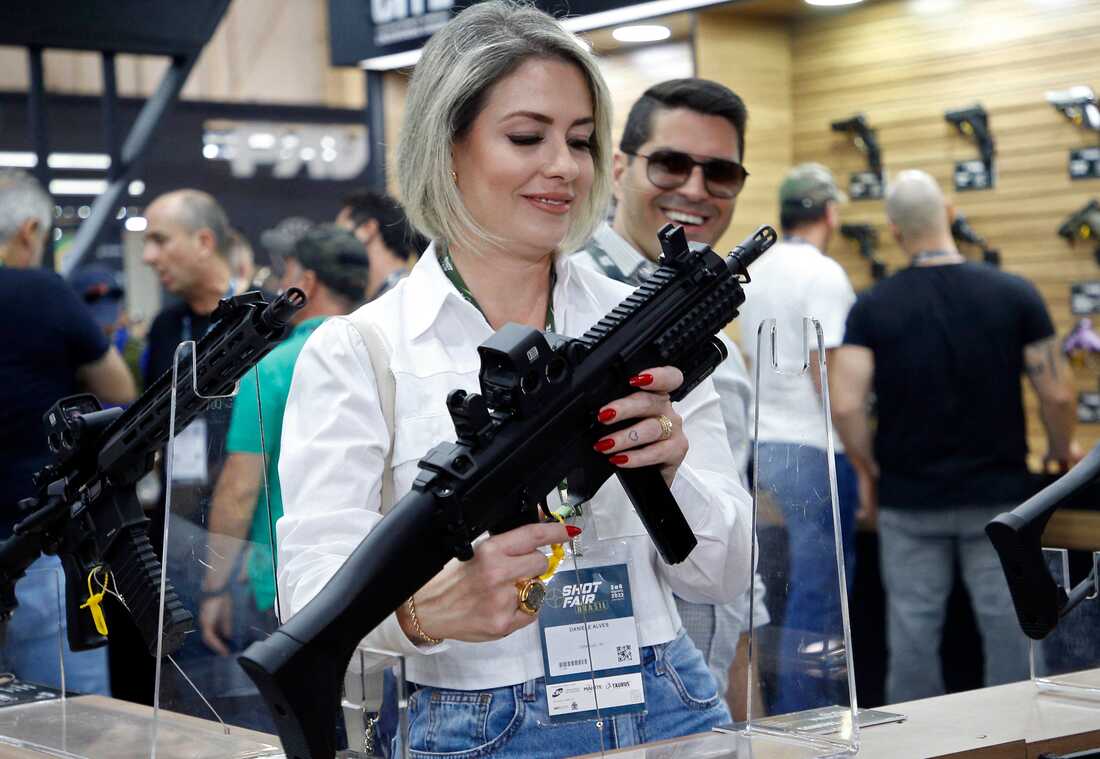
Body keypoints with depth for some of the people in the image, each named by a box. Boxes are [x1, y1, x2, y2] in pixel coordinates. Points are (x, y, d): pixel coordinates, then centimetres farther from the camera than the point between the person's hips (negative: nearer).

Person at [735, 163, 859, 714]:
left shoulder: (754, 273, 13)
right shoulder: (823, 275, -13)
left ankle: (816, 699, 23)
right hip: (813, 449, -9)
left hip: (763, 443, 9)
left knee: (802, 585, 16)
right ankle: (801, 718, -2)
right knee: (816, 592, -4)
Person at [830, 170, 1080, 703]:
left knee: (913, 626, 8)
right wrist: (1063, 451, 14)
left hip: (908, 499, 0)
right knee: (1007, 625, 9)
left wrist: (867, 470, 3)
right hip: (997, 496, 0)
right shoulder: (1015, 295, -7)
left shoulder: (872, 308, -7)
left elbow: (845, 404, -14)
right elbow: (1057, 394, -6)